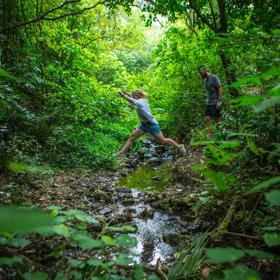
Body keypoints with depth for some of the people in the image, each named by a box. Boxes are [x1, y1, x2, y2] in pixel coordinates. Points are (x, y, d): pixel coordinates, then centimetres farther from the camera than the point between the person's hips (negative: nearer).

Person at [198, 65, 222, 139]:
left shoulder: (214, 78, -8)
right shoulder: (205, 80, 15)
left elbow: (220, 89, -13)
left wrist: (219, 100, -18)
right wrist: (207, 100, 11)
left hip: (215, 103, -8)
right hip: (209, 103, 8)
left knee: (217, 119, -3)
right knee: (206, 119, 0)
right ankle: (208, 135, 2)